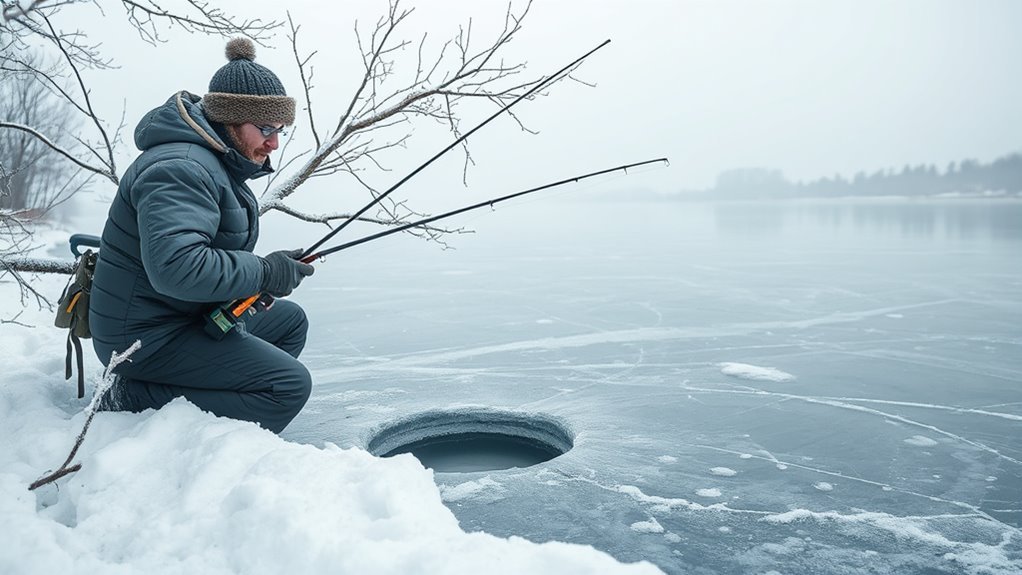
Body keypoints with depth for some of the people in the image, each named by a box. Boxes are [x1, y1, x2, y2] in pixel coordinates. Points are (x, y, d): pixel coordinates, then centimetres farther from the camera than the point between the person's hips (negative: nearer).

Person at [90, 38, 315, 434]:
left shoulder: (220, 163, 12)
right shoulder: (181, 168, -22)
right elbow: (175, 267, -36)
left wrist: (263, 270, 0)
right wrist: (265, 273, -26)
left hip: (193, 315, 11)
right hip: (148, 338, -11)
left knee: (290, 321, 20)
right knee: (290, 385, -19)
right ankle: (137, 402, -14)